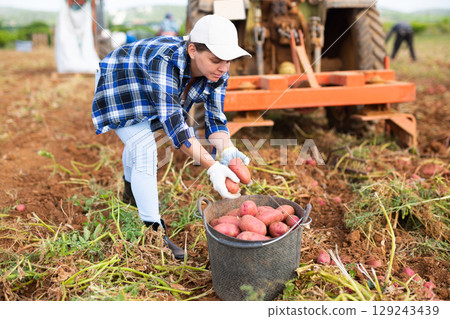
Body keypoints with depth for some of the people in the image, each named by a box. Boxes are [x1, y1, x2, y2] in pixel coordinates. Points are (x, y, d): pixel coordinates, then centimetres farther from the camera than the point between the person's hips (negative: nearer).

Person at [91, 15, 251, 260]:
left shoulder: (217, 74, -24)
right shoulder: (165, 63, -44)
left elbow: (215, 119, -22)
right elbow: (174, 124, -47)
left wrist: (227, 152, -42)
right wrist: (212, 167, -54)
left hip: (144, 94, 7)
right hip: (119, 88, -7)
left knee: (139, 140, 26)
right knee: (146, 152, -19)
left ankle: (130, 191, 53)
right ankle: (153, 231, -10)